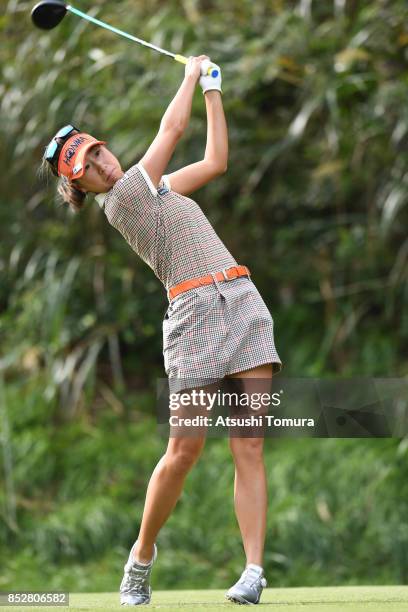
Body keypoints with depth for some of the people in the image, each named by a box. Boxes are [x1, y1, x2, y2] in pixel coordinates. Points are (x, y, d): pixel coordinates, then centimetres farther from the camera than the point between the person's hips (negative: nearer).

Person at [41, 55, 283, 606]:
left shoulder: (151, 189, 23)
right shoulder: (120, 198, -2)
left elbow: (215, 162, 27)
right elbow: (173, 128, 2)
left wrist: (213, 91, 27)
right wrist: (191, 74, 17)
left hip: (243, 299, 7)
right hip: (195, 308, -7)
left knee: (249, 447, -5)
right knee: (185, 449, -8)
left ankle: (254, 570, -10)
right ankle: (142, 557, 12)